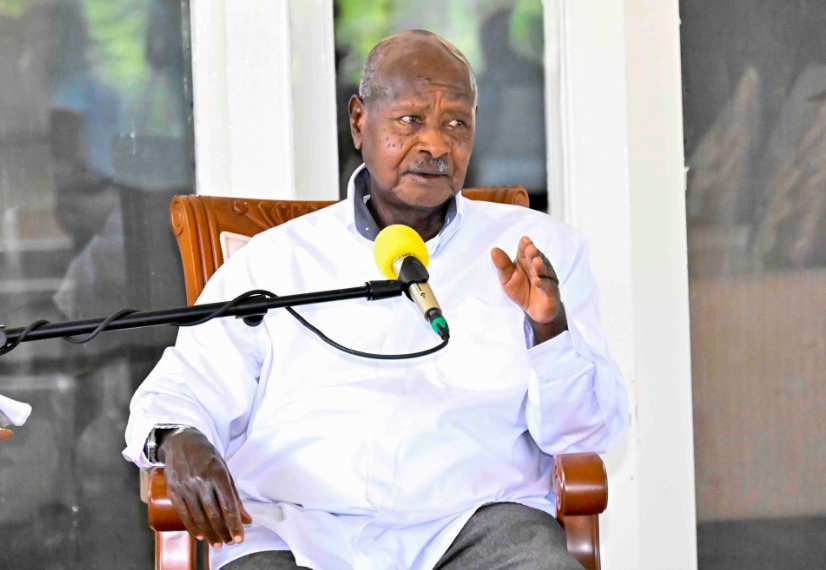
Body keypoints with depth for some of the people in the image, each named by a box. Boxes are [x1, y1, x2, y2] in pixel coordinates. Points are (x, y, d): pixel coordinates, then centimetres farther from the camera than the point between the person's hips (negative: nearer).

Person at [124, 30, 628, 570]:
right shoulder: (274, 261, 18)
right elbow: (186, 387, 13)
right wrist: (179, 443, -11)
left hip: (474, 522, 0)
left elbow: (588, 432, 10)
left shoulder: (540, 249, 16)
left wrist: (550, 326, -10)